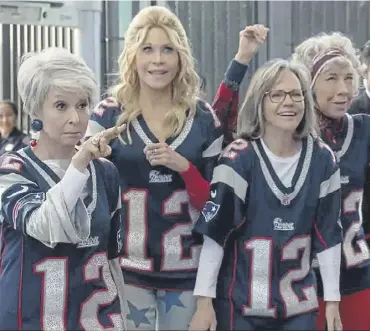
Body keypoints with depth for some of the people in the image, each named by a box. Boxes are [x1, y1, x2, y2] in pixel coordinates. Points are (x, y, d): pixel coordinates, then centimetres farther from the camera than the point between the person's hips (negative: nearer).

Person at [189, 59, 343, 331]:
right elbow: (215, 229, -12)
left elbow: (328, 232, 5)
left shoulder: (322, 158, 0)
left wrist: (332, 298, 4)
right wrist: (204, 299, -16)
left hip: (300, 301, 3)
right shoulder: (239, 158, -11)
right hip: (241, 300, -3)